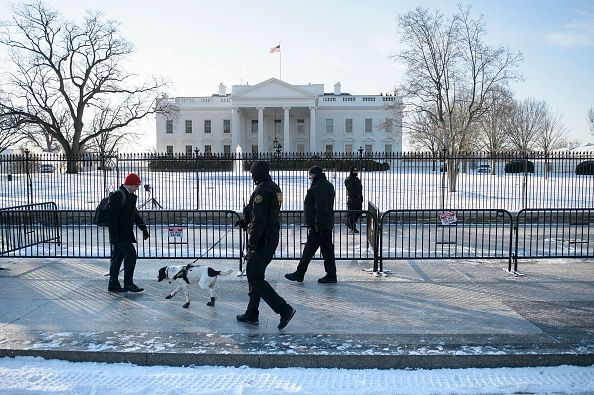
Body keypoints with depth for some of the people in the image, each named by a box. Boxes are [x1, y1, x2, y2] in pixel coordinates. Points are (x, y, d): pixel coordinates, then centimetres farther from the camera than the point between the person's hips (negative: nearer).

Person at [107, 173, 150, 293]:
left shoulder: (129, 196, 15)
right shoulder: (117, 196, -16)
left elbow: (135, 214, 23)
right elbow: (111, 217, -20)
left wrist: (143, 228, 18)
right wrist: (113, 235, -22)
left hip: (125, 234, 10)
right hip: (120, 234, -10)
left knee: (118, 258, 13)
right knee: (131, 255, -11)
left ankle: (113, 284, 19)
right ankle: (128, 283, -4)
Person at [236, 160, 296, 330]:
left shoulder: (261, 190, -18)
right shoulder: (275, 188, 12)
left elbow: (258, 221, -23)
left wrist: (252, 245, -21)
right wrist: (245, 221, 25)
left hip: (261, 241, -10)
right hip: (272, 239, 10)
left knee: (254, 278, -4)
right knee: (256, 276, 17)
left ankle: (284, 309, -7)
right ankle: (251, 314, 24)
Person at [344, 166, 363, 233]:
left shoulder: (357, 179, 19)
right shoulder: (348, 180, -8)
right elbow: (349, 190, -16)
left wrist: (361, 197, 18)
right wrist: (352, 199, -22)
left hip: (358, 199, 8)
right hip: (352, 199, -8)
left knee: (358, 213, 10)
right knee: (352, 214, -3)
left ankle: (349, 223, 26)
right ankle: (353, 228, 5)